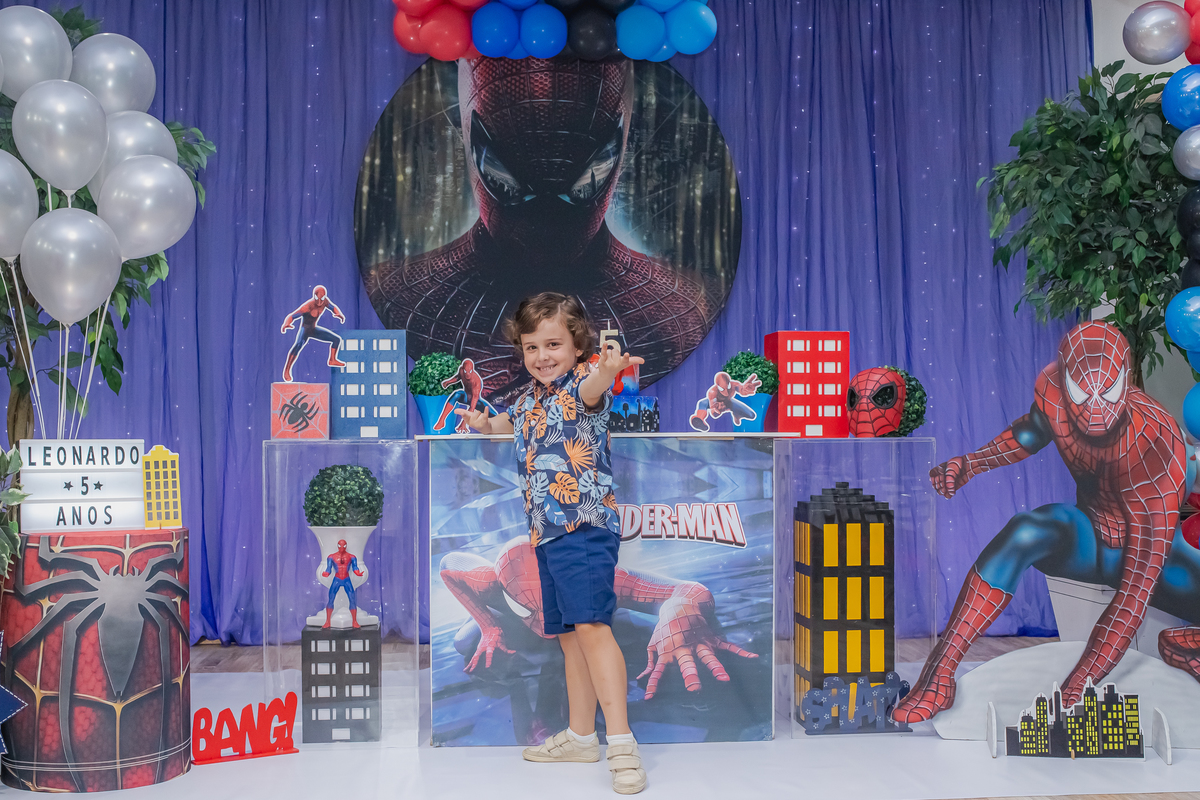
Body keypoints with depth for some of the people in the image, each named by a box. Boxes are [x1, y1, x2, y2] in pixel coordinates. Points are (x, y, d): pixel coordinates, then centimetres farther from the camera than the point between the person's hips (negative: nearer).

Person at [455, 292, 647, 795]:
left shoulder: (581, 382, -8)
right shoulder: (529, 397, 14)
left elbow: (591, 389, -36)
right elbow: (510, 422, 38)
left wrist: (608, 371, -57)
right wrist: (484, 423, 19)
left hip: (586, 525, -9)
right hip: (547, 532, 9)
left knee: (590, 624, -20)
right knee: (567, 634, 15)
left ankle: (621, 739, -17)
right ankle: (581, 736, 27)